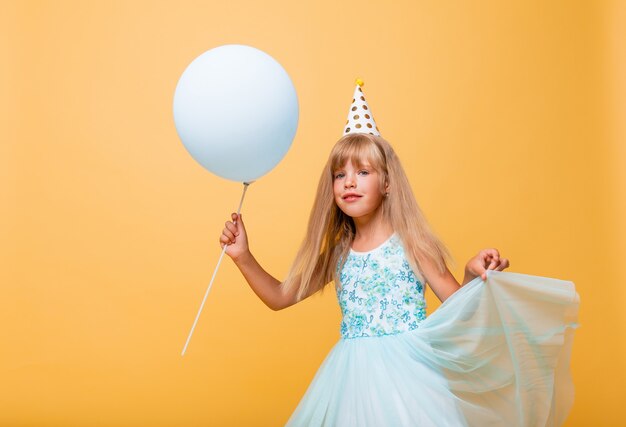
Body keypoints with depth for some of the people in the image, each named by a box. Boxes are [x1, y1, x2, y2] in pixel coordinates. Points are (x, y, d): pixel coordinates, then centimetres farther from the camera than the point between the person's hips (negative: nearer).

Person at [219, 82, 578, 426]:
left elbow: (456, 305, -4)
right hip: (352, 377, 4)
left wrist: (473, 275, -24)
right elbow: (279, 297, 15)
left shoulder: (411, 242, -5)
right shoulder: (336, 254, 7)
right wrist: (243, 256, 5)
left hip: (406, 372, -4)